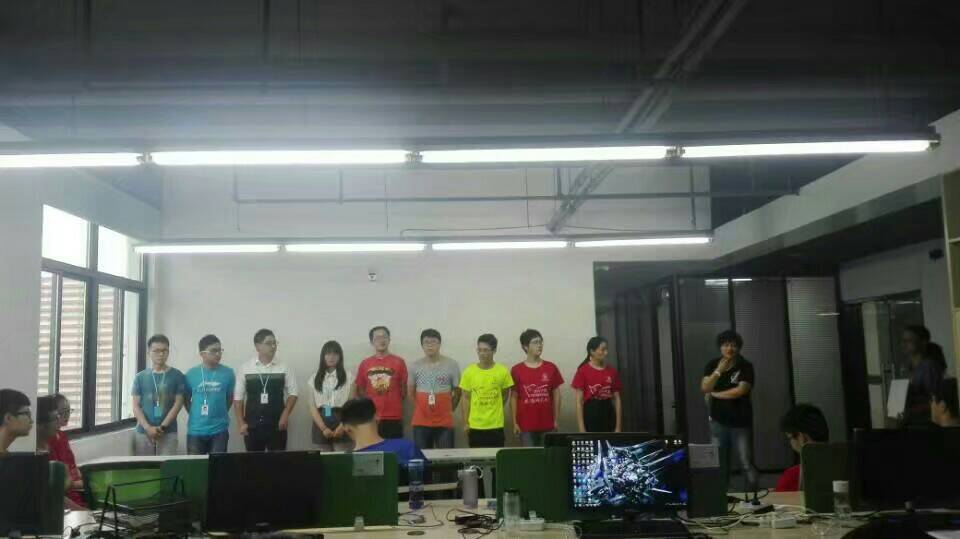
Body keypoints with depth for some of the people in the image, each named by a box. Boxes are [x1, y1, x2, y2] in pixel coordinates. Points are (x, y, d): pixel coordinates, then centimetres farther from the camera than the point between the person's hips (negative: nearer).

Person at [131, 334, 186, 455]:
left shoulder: (177, 376, 3)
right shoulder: (140, 377, 6)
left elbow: (178, 403, -1)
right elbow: (136, 406, 3)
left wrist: (162, 426, -10)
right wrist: (148, 428, -10)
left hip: (168, 432, -1)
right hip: (143, 432, 2)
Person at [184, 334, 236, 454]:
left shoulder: (228, 373, -3)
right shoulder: (191, 373, -3)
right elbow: (186, 399, 10)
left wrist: (220, 414, 5)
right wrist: (195, 415, 3)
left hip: (219, 430, 0)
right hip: (195, 430, 0)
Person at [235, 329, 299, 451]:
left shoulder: (283, 368, 1)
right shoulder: (246, 368, 0)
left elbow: (292, 393, 4)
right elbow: (238, 397, 3)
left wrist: (285, 415, -8)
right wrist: (241, 422, -2)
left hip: (276, 424, 0)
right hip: (252, 425, 0)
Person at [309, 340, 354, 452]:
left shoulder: (348, 377, 3)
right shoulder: (315, 378, 9)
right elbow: (313, 406, 3)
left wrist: (342, 426, -15)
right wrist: (323, 428, -9)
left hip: (341, 420, -2)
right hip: (321, 423, 2)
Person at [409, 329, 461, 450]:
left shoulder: (451, 365, -3)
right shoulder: (415, 366, 1)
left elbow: (457, 392, 5)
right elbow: (410, 392, 12)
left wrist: (448, 410, 7)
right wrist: (421, 408, 11)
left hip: (444, 422, -1)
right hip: (421, 422, 1)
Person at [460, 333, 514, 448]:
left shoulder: (503, 371, -5)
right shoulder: (469, 371, -4)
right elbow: (466, 398, 1)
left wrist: (495, 410, 9)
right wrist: (465, 423, -1)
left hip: (496, 425, 0)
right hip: (475, 425, 0)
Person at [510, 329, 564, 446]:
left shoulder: (551, 368, 2)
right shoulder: (516, 370, -2)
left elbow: (556, 394, 6)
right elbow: (514, 397, 1)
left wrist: (556, 420, 4)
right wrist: (515, 423, -2)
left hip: (547, 424, 2)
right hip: (526, 425, -1)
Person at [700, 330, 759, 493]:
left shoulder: (746, 366, -5)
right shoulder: (712, 365, 5)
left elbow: (741, 391, -17)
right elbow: (705, 388, -5)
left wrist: (714, 394, -7)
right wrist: (718, 371, -17)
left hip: (741, 423, -3)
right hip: (718, 422, 3)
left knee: (747, 463, -2)